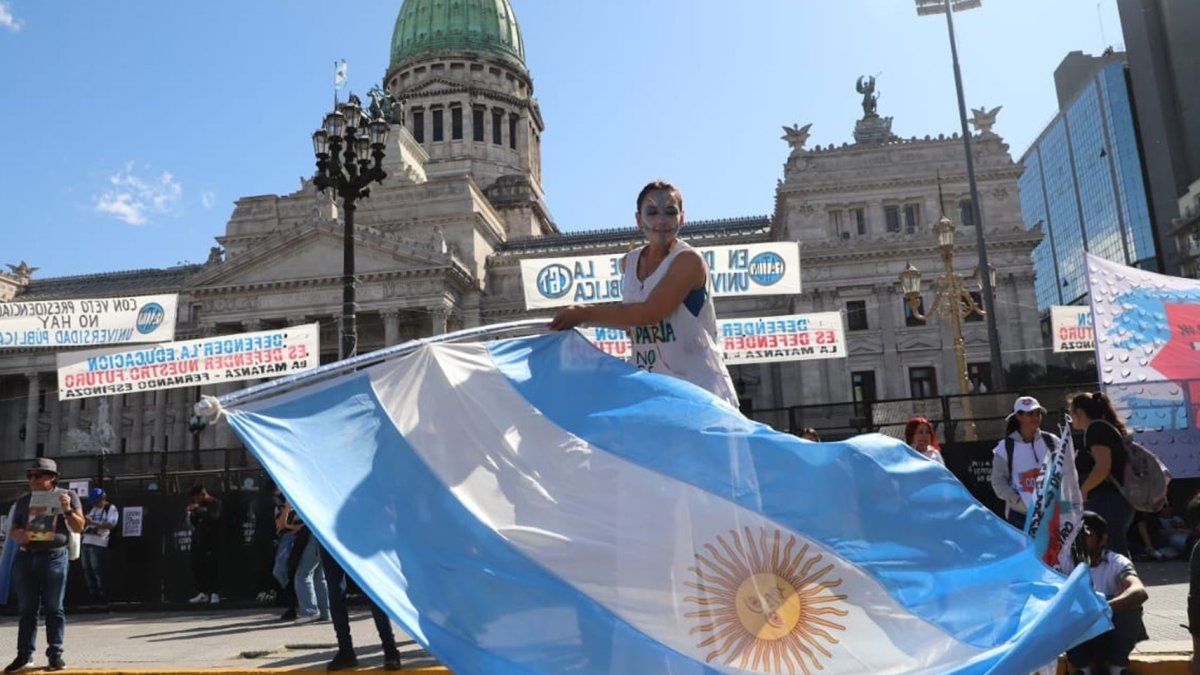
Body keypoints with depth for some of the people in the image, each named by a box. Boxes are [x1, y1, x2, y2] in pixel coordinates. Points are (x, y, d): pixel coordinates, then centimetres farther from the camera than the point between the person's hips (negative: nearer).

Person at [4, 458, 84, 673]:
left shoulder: (67, 496, 3)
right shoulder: (24, 500, 13)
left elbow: (79, 528, 1)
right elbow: (13, 528, 18)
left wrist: (67, 510, -16)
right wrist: (17, 535, -5)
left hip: (54, 557, -4)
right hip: (25, 557, 4)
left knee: (53, 608, 1)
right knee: (27, 609, 8)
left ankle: (55, 654, 5)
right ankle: (24, 654, 14)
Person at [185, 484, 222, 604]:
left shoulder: (215, 503, -1)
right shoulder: (197, 505, 15)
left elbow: (214, 518, -15)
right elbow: (193, 521, 12)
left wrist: (199, 510, -14)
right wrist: (193, 512, -6)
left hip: (210, 540, -6)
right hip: (197, 539, 6)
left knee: (210, 567, -9)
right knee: (196, 567, 1)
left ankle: (214, 594, -3)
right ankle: (202, 593, 9)